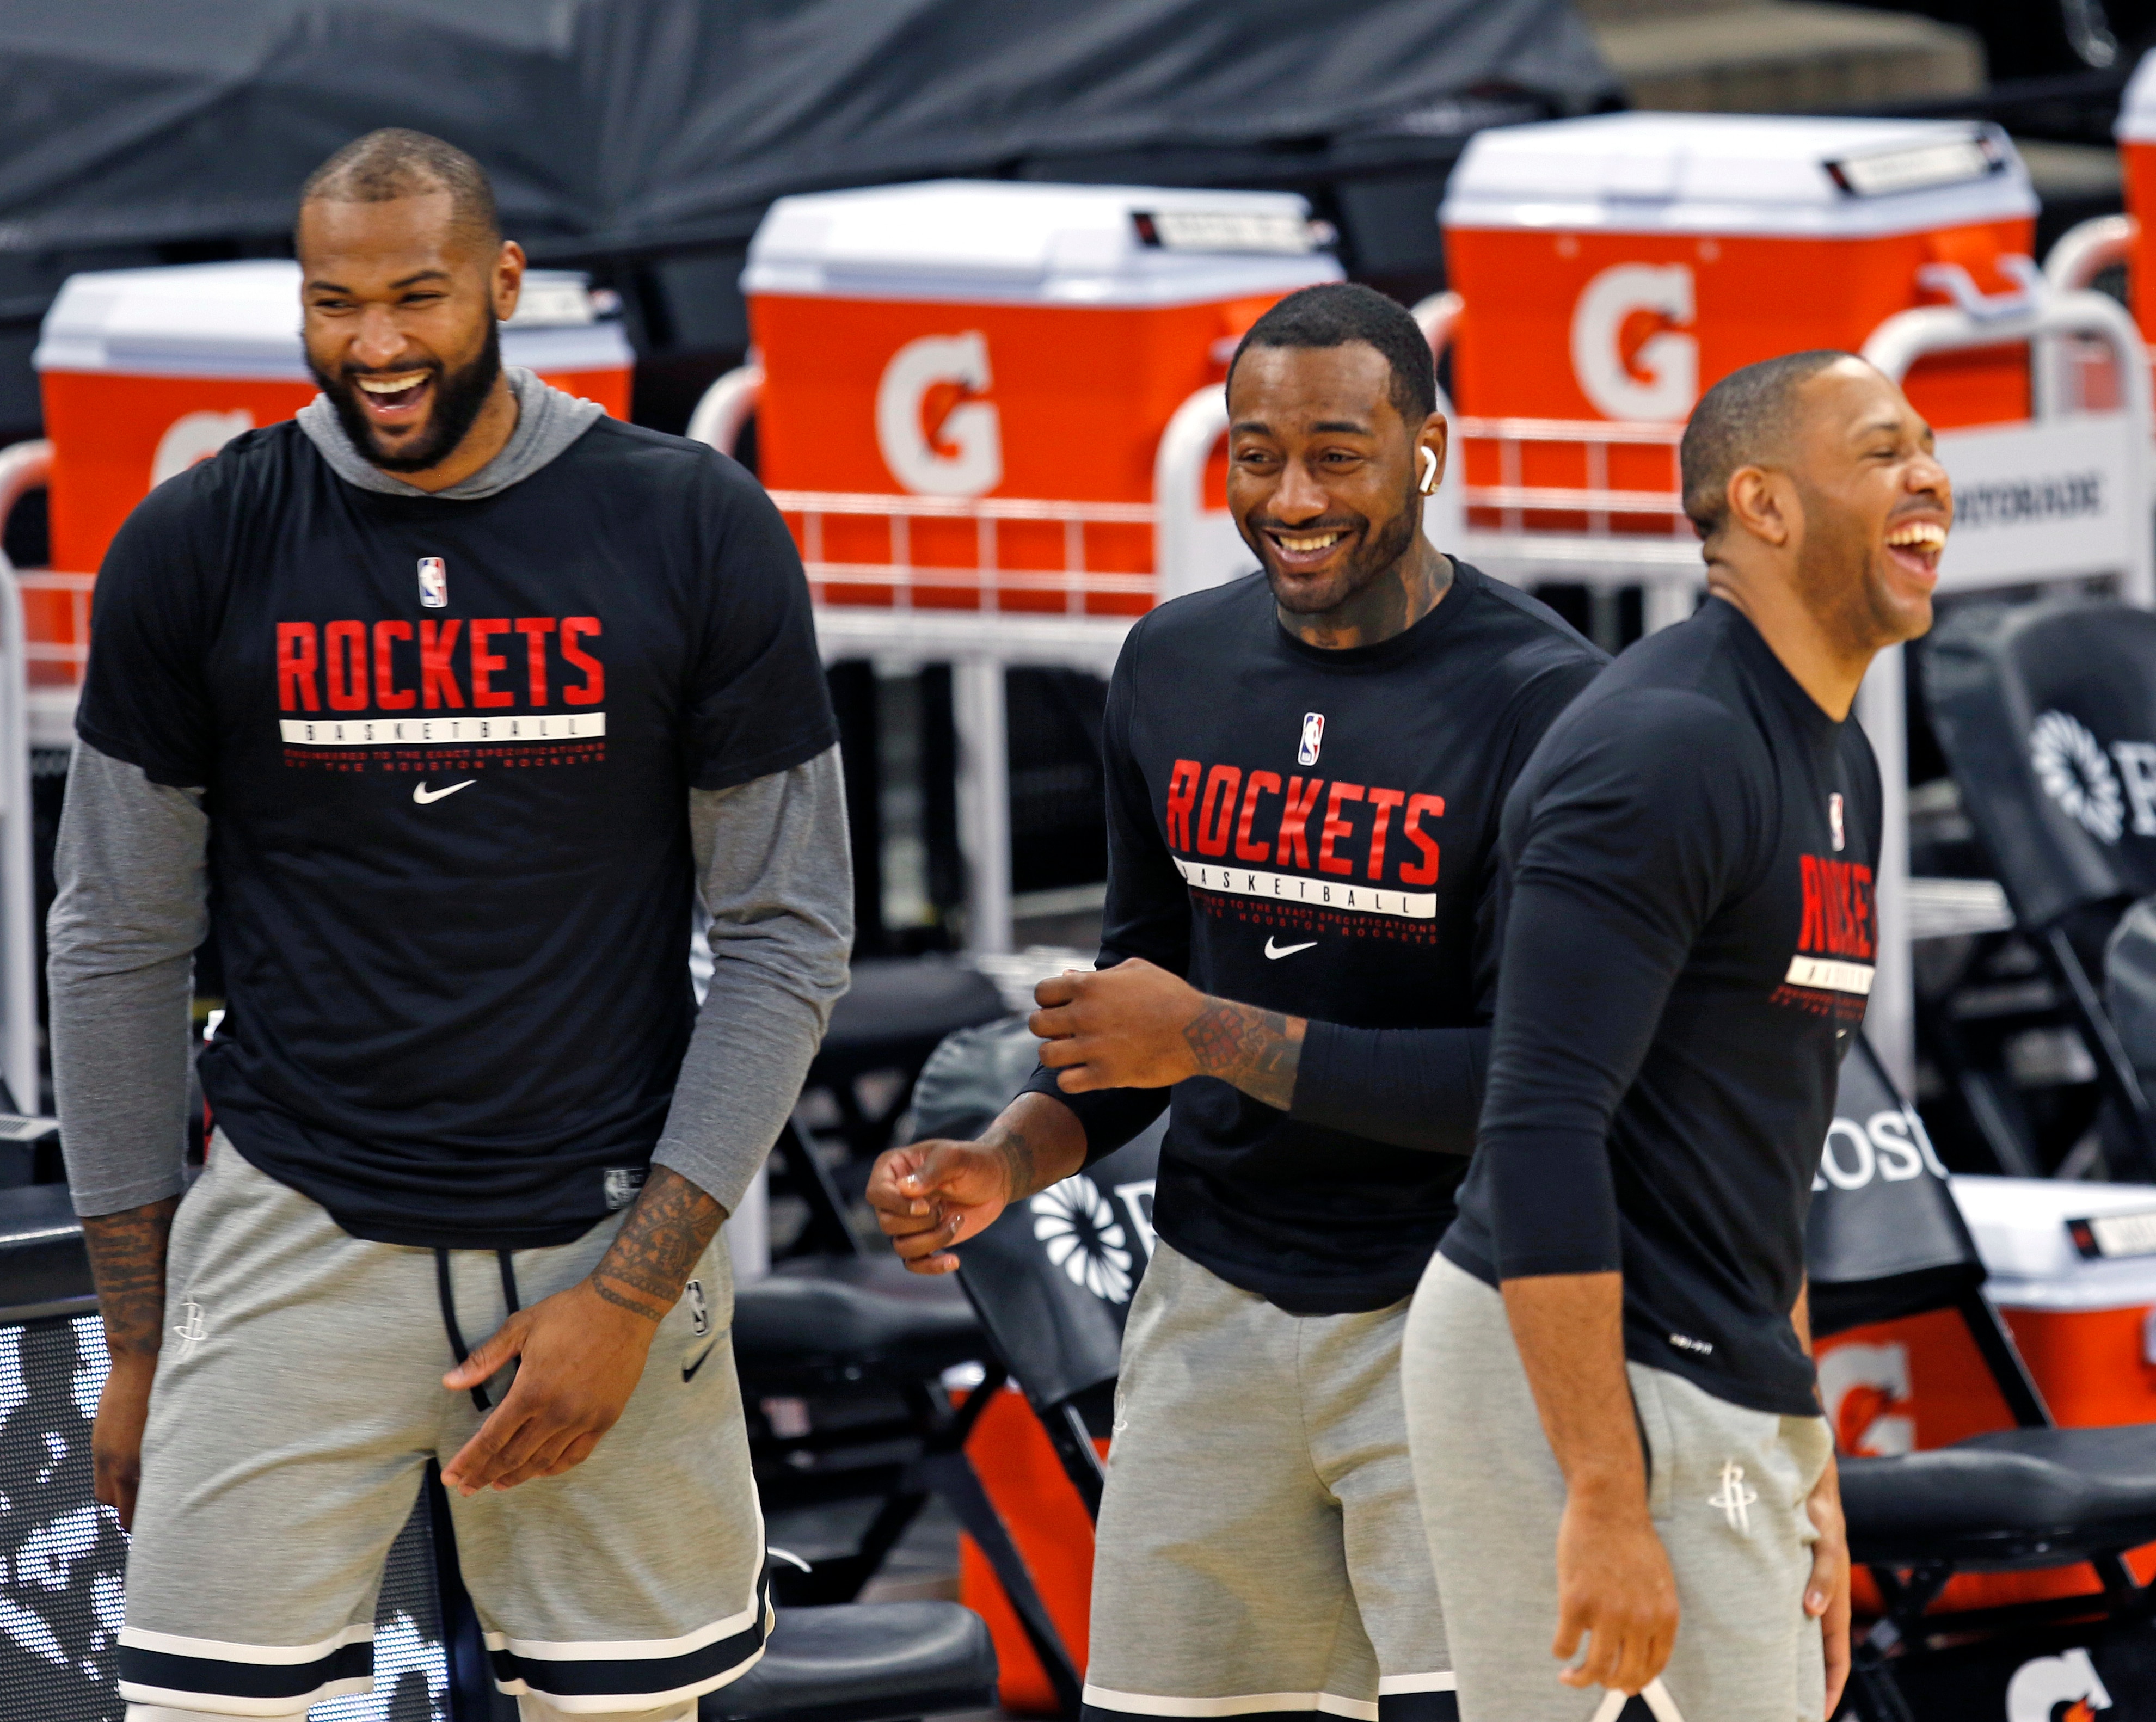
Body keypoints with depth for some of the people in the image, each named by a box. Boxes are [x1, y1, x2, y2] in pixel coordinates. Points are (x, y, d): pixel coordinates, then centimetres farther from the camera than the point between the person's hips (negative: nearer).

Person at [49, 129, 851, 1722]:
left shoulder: (696, 535, -2)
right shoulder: (195, 550, 0)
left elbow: (787, 938, 0)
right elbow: (119, 949, 6)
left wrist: (633, 1295, -8)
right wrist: (137, 1345, 5)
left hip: (609, 1242, 0)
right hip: (295, 1235, 0)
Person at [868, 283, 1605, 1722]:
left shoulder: (1542, 702, -13)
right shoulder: (1176, 667, 8)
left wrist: (1215, 1037, -16)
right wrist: (1009, 1161, 1)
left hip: (1454, 1306, -5)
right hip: (1215, 1304, 5)